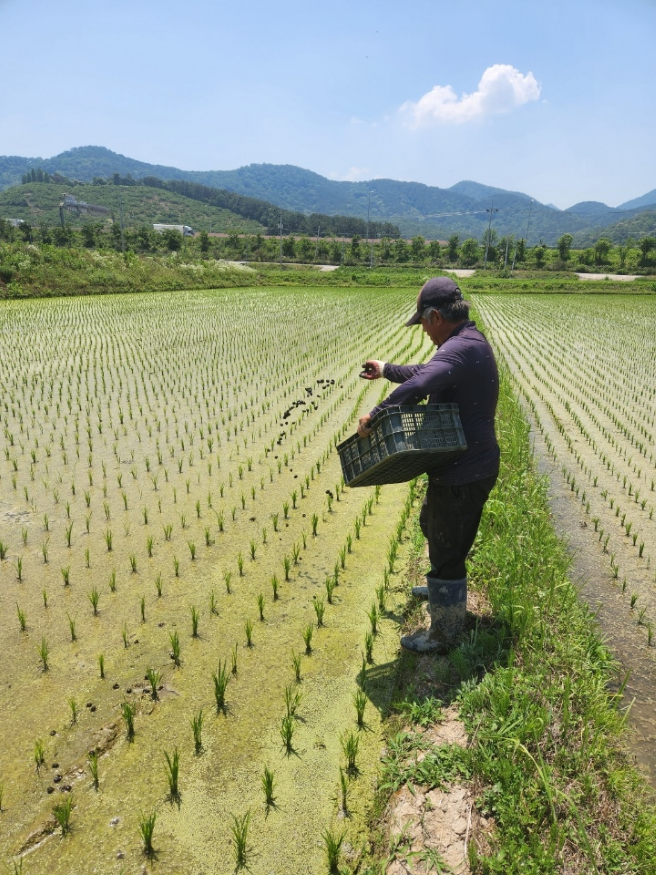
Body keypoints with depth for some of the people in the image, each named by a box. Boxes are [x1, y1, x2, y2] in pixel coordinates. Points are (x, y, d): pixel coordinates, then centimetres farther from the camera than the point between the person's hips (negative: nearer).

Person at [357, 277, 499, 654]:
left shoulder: (459, 348, -25)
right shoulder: (472, 341, 10)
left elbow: (418, 386, -42)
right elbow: (428, 372, 25)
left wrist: (374, 416, -29)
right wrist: (387, 370, 33)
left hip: (462, 474, -11)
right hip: (475, 464, 11)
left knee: (447, 550, 4)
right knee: (432, 524, 30)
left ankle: (444, 635, 22)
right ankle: (443, 589, 53)